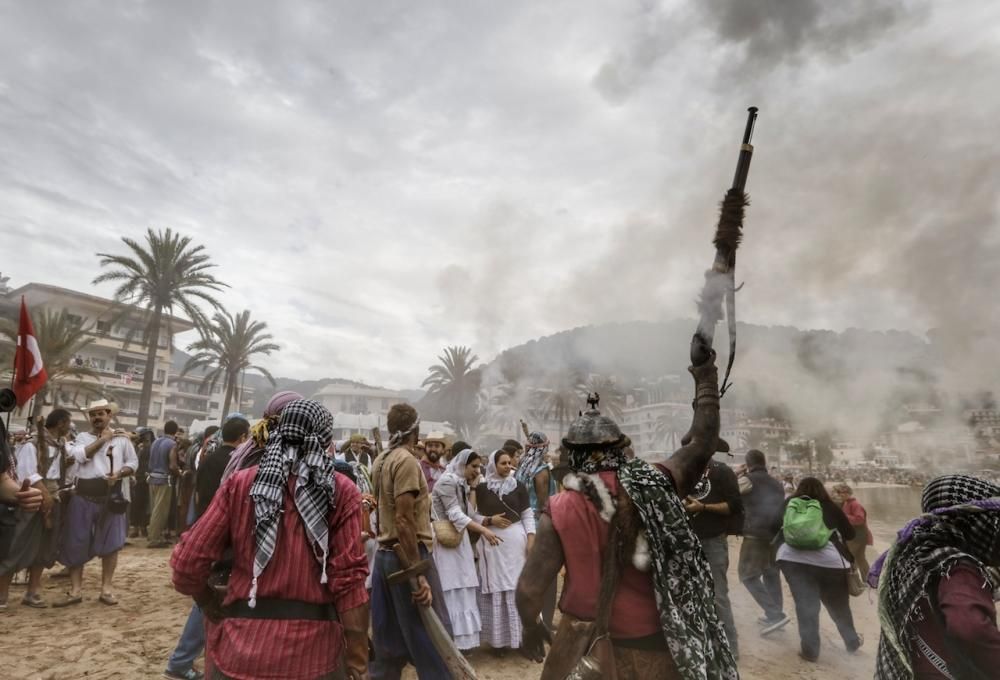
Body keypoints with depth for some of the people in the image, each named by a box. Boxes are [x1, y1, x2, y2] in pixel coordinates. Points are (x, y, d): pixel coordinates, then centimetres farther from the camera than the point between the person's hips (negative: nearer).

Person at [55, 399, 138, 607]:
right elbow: (79, 455, -13)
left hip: (111, 495, -1)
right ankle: (75, 590, 14)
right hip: (84, 495, 1)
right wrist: (103, 439, -12)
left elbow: (133, 463, 6)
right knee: (76, 544, 3)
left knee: (110, 542, 2)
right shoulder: (83, 437, 6)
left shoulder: (121, 438, 5)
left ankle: (106, 588, 12)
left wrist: (119, 474, -12)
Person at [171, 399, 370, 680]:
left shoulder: (240, 484, -1)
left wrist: (211, 607, 16)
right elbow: (349, 578, -11)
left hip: (243, 644, 1)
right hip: (313, 649, -1)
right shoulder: (341, 491, -7)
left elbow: (187, 563, -2)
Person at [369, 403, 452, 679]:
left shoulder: (381, 460, 10)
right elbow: (403, 520, -22)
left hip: (385, 554, 9)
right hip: (408, 555, -9)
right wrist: (417, 573, -23)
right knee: (432, 638, 0)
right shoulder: (406, 460, -16)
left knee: (389, 639, 15)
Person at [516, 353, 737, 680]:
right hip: (653, 637, 2)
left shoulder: (560, 510, -15)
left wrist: (530, 626, 7)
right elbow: (702, 444, 2)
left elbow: (529, 588, -14)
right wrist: (706, 379, 11)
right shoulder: (653, 485, -11)